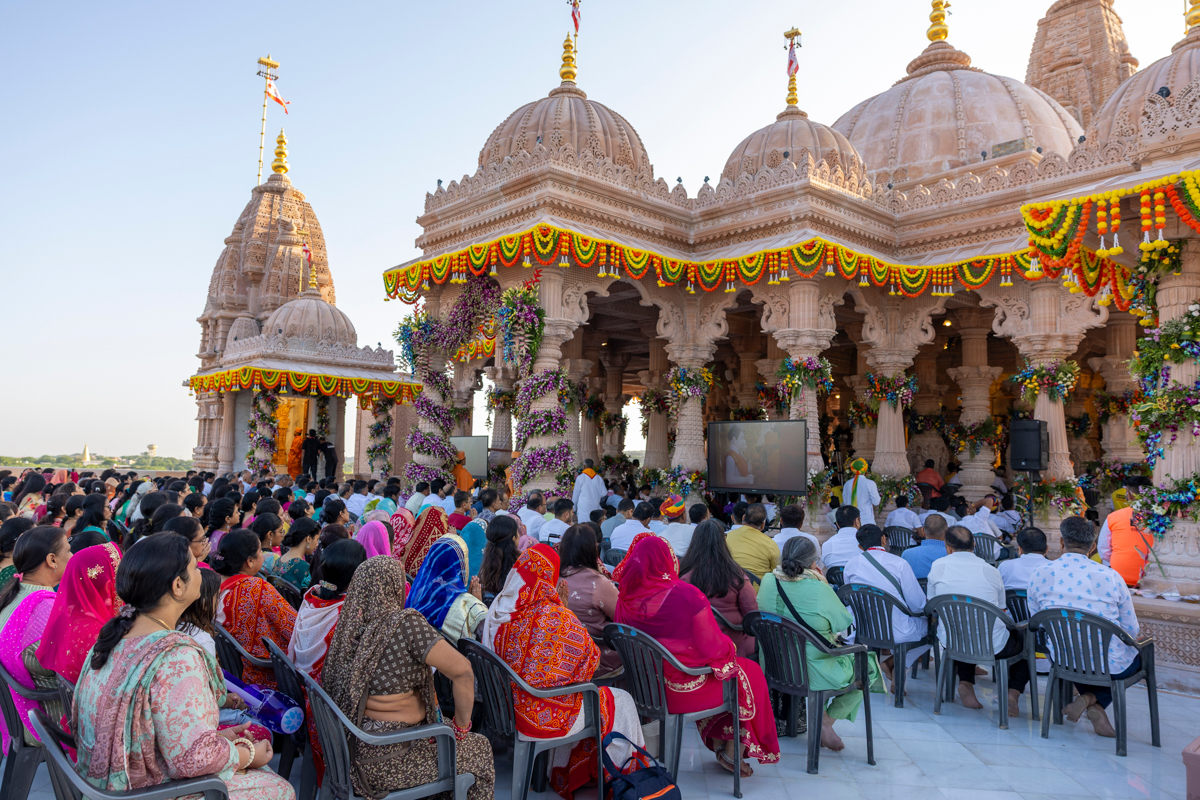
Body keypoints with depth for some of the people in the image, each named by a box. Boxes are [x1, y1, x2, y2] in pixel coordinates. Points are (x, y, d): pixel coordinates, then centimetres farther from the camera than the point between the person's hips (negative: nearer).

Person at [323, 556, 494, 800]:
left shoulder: (349, 625, -2)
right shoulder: (407, 622, -22)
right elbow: (462, 671, -26)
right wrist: (461, 727, -9)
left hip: (354, 748, 7)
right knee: (479, 749, 15)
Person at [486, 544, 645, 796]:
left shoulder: (498, 611, -7)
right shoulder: (557, 619, -26)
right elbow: (590, 657, -13)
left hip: (507, 706, 7)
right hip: (545, 714, -7)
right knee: (621, 703, 14)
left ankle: (562, 775, 43)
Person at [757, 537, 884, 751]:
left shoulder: (768, 580, -7)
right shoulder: (819, 589, -23)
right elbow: (844, 623, -9)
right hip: (812, 671, -7)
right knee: (868, 663, 18)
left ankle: (820, 715, 35)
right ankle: (826, 723, 14)